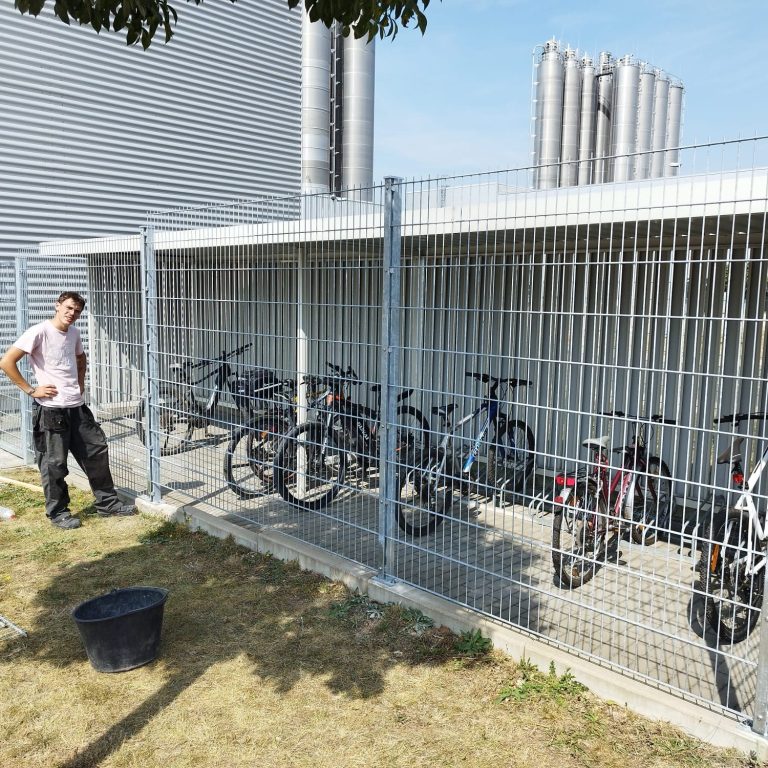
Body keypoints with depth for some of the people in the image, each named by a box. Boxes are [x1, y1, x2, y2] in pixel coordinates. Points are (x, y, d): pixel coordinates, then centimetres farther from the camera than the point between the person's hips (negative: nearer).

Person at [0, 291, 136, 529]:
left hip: (77, 407, 7)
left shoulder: (74, 333, 10)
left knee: (97, 451, 10)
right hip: (51, 409, -7)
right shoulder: (39, 332, -12)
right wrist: (31, 389, -14)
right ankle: (58, 512, 18)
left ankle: (107, 503, 22)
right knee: (54, 463, 3)